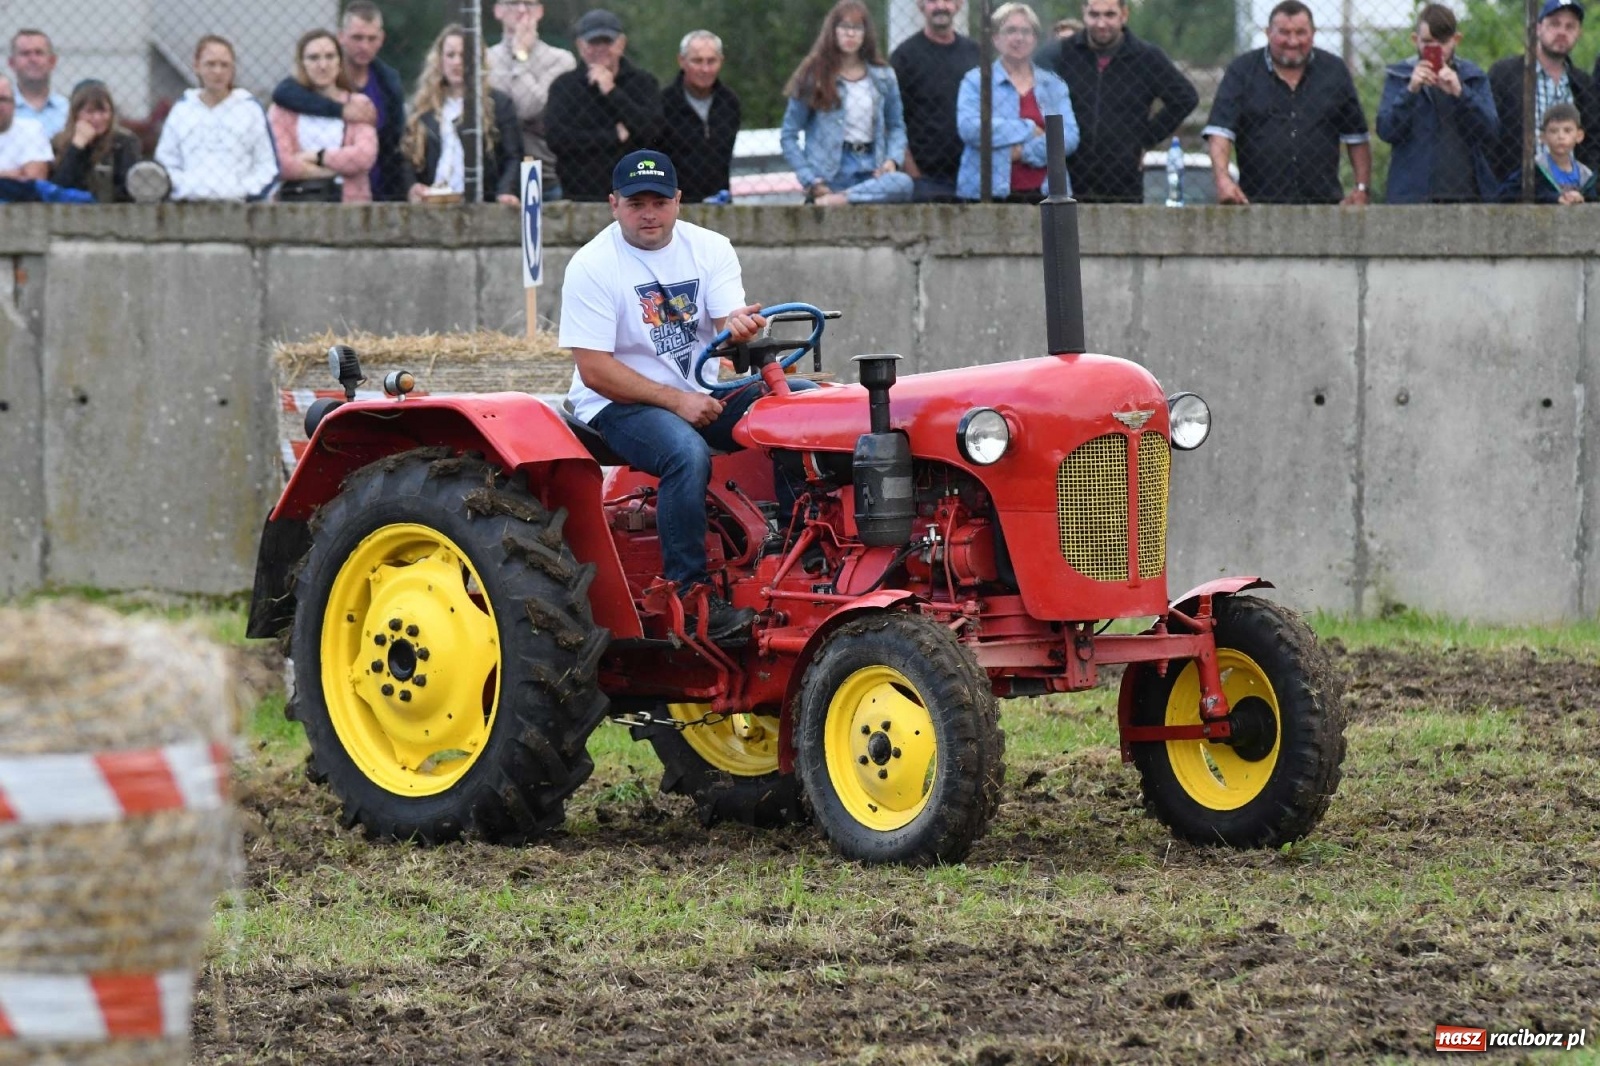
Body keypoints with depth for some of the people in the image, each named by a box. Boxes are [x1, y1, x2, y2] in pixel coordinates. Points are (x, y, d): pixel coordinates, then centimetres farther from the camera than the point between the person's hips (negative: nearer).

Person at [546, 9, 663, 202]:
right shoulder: (564, 86, 7)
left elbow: (650, 130, -7)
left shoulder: (643, 82, 9)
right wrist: (616, 136, -8)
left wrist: (611, 92, -9)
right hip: (579, 198, 0)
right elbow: (557, 139, -8)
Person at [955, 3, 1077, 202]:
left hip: (1044, 193, 3)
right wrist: (1028, 130, -7)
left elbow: (1070, 137, 4)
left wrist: (1025, 151, -10)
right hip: (990, 195, -3)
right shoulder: (975, 81, 8)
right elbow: (969, 128, -9)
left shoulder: (1054, 85, 16)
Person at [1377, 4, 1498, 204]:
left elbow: (1491, 132, -1)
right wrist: (1411, 90, -16)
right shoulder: (1398, 77, 8)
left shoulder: (1474, 77, 10)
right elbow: (1386, 131, -2)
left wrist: (1460, 92, -14)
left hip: (1468, 195, 1)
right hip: (1413, 195, -1)